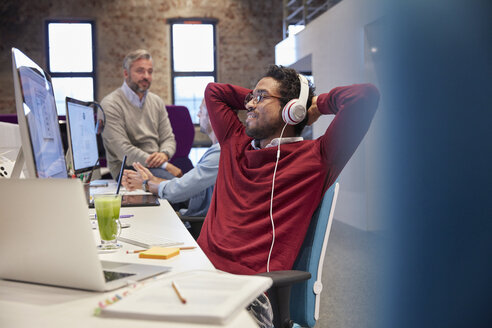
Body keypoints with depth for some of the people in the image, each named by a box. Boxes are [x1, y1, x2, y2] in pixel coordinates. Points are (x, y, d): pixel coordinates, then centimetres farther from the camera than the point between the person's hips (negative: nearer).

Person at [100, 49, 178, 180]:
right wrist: (165, 165, -19)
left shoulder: (157, 101, 16)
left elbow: (168, 138, 15)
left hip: (156, 165, 7)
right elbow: (123, 151, -15)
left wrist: (164, 154, -12)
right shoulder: (110, 104, -6)